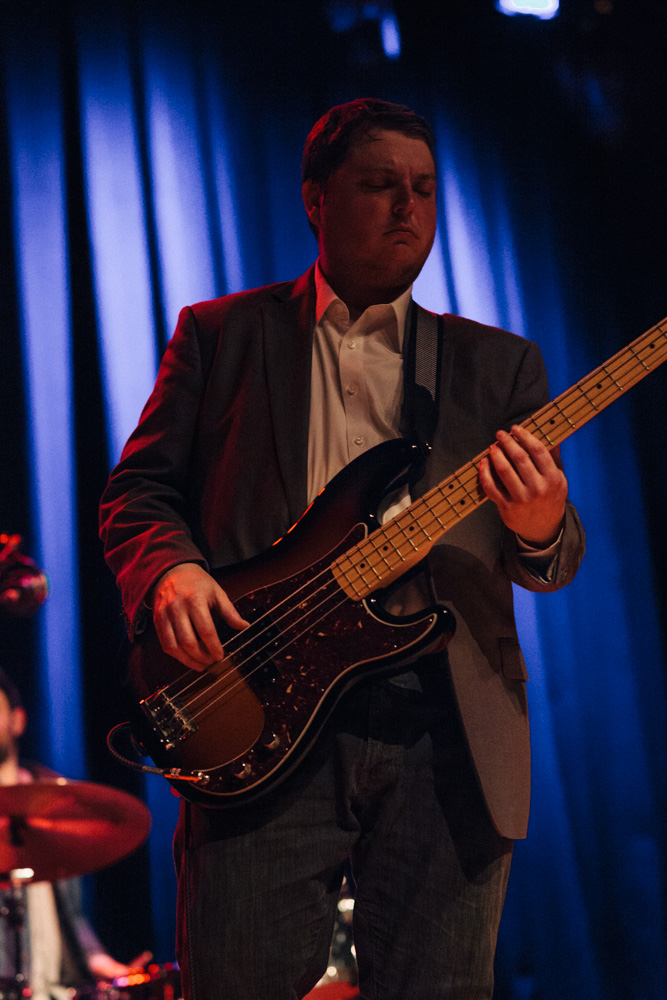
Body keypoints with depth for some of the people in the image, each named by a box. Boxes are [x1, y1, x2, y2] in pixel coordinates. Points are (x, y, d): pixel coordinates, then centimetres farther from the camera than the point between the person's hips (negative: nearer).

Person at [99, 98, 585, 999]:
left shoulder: (499, 364, 18)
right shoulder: (221, 333, 15)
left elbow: (555, 559, 12)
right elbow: (137, 487, 10)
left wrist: (541, 530, -13)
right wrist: (171, 568, -12)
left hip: (448, 731, 2)